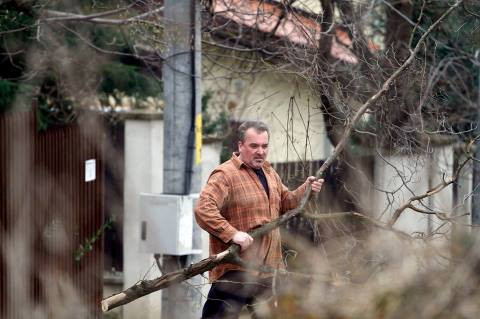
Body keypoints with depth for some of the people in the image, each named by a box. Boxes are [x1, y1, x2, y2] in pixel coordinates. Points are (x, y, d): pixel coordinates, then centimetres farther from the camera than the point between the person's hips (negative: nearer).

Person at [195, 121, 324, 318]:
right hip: (235, 271, -8)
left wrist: (305, 190, 9)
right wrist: (232, 233, -30)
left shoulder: (269, 172, 16)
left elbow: (285, 203, 27)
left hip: (267, 269, 9)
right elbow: (203, 209, -23)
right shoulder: (225, 175, -12)